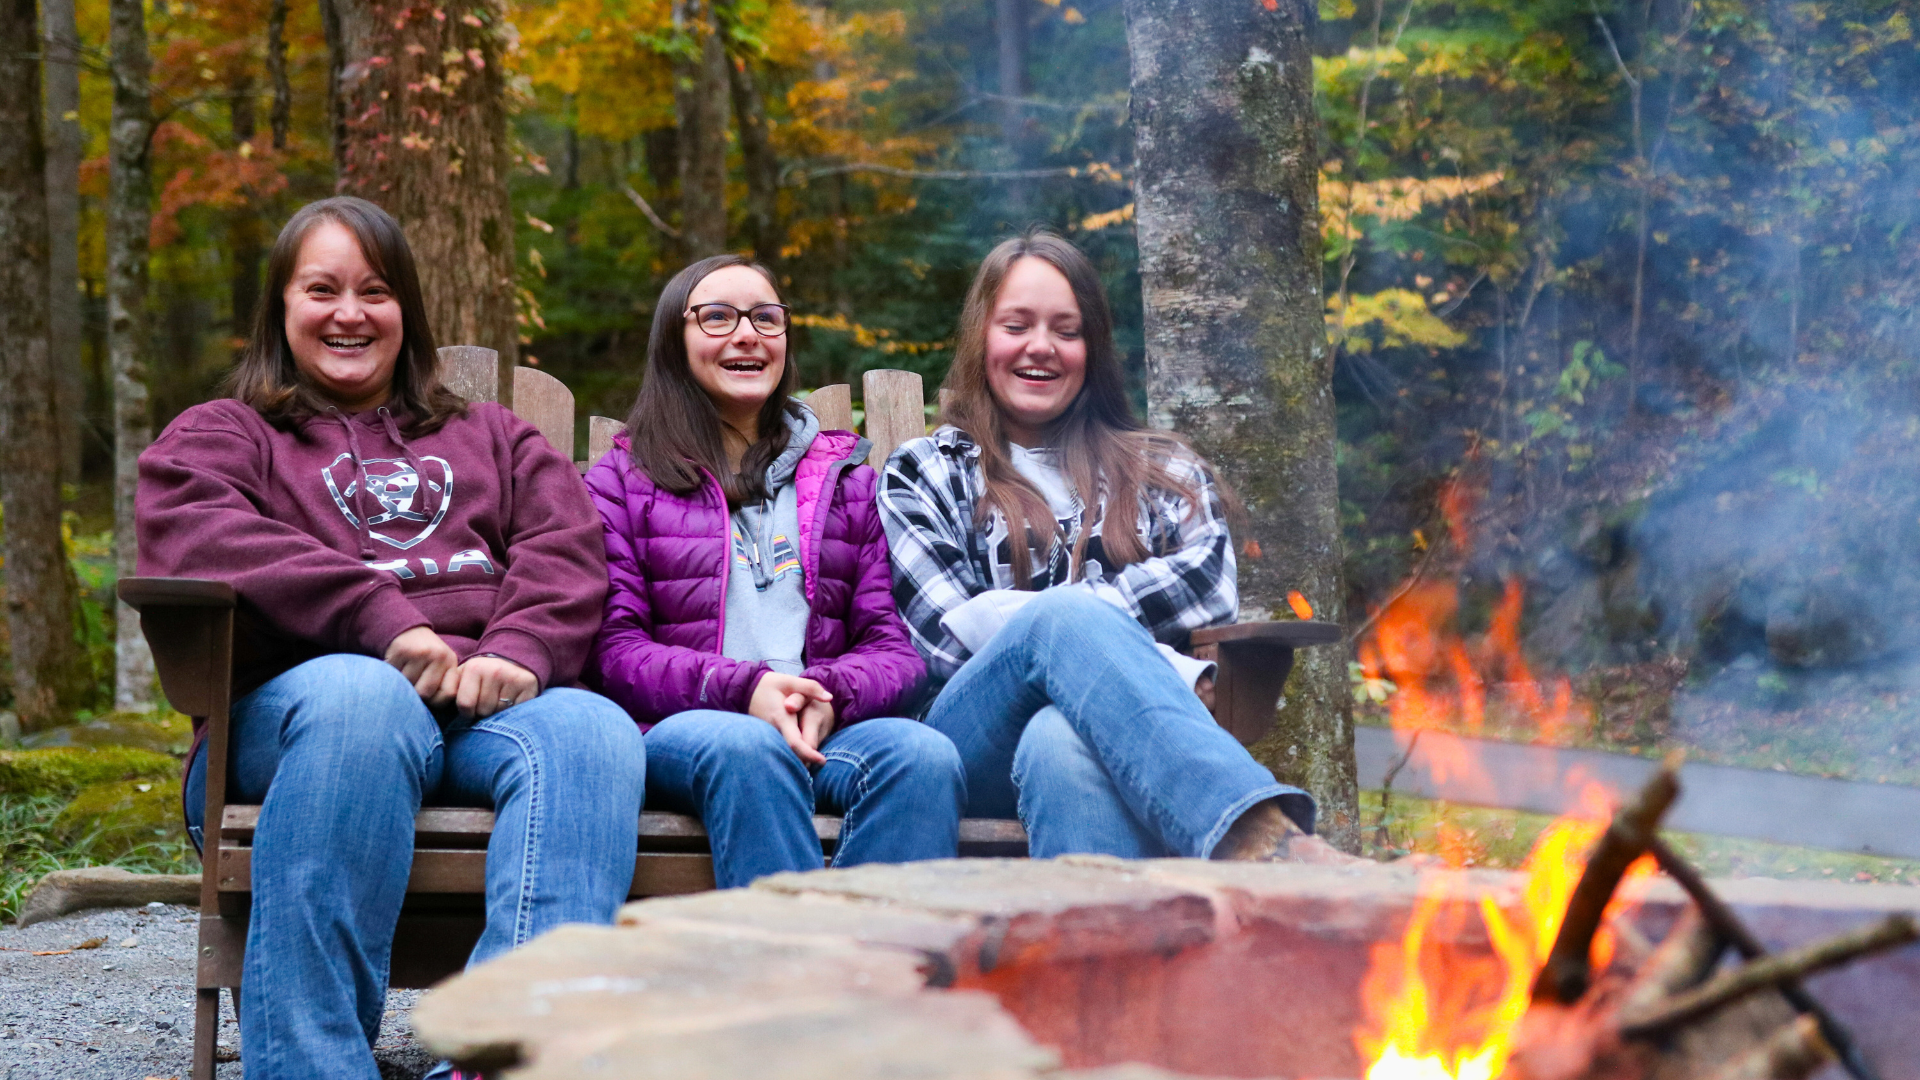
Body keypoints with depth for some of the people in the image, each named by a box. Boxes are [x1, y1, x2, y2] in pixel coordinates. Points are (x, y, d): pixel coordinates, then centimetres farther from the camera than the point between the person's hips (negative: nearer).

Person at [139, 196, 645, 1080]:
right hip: (294, 708, -2)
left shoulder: (491, 437, 33)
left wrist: (518, 650, -11)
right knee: (363, 697, -39)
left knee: (591, 727, -33)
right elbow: (198, 542, 0)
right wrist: (383, 621, -16)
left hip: (493, 707, 2)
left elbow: (568, 547, 13)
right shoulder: (219, 435, 24)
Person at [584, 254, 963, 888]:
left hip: (832, 726, 2)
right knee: (748, 749, -38)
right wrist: (742, 688, -14)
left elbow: (896, 645, 14)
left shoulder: (846, 475, 24)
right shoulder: (622, 478, 17)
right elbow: (613, 651, 4)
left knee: (924, 753, -33)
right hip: (680, 727, -2)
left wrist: (828, 693, -10)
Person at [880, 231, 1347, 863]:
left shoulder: (1157, 469, 27)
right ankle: (1270, 844, -61)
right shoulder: (923, 473, 23)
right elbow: (949, 631, 4)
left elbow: (1210, 582, 5)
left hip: (1118, 723, 1)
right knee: (1064, 620, -36)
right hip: (974, 750, -1)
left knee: (1064, 740, -38)